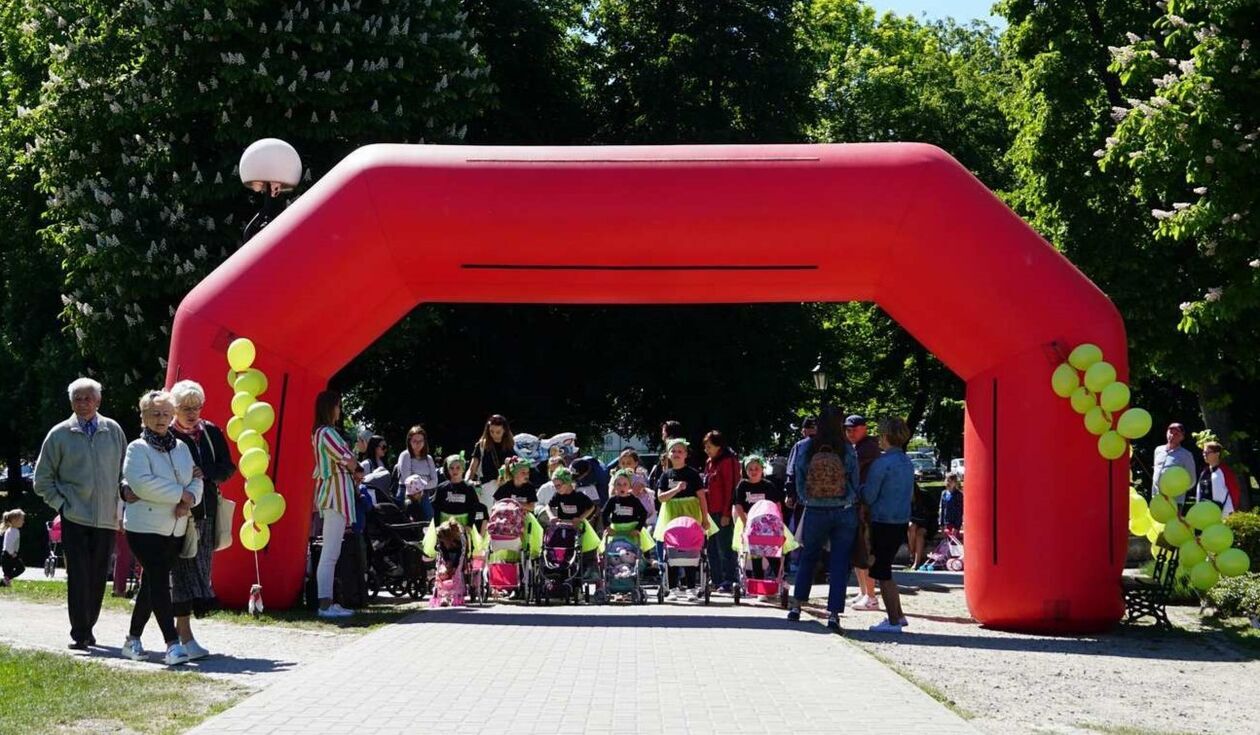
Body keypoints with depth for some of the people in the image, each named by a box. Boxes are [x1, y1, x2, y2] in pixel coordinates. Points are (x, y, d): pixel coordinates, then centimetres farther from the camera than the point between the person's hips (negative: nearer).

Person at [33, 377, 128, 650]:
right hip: (74, 516, -2)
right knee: (78, 576, -7)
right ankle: (79, 633, -2)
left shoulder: (113, 431, 6)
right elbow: (43, 478, 7)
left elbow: (125, 471, 15)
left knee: (98, 578, 7)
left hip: (107, 518, 2)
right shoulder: (60, 434, 1)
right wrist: (60, 503, -2)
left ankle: (88, 627, 20)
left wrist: (122, 502, 5)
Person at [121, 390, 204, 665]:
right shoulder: (137, 448, -5)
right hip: (145, 527, -6)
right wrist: (180, 494, -16)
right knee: (159, 583, -13)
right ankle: (173, 644, -16)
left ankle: (133, 639, 25)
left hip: (175, 529, 6)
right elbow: (143, 483, -19)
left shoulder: (181, 447, 14)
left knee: (151, 584, 14)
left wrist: (190, 499, -12)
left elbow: (196, 479, 10)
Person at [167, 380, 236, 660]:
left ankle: (181, 624, 18)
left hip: (206, 511, 5)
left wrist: (205, 474, -11)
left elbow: (227, 467, 6)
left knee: (200, 569, 7)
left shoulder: (212, 433, 10)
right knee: (183, 571, -8)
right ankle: (185, 636, -9)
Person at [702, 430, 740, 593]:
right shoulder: (709, 462, 16)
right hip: (711, 511, 9)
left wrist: (726, 513, -17)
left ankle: (728, 582, -3)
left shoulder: (727, 461, -9)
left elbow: (730, 488, -13)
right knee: (712, 549, 12)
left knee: (724, 549, -6)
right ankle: (717, 580, 19)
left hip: (722, 512, -9)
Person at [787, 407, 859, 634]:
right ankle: (833, 615, 1)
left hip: (814, 512, 1)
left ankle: (796, 606, 24)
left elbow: (796, 479, 1)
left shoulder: (803, 448, -7)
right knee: (839, 563, 4)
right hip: (844, 513, -1)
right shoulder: (848, 451, -9)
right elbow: (855, 483, -4)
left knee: (808, 558, 20)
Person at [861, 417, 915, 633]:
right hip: (902, 522, 8)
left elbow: (868, 496, -13)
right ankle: (898, 615, 21)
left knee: (881, 572, 0)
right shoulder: (907, 463, 10)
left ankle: (894, 621, 0)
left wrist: (860, 487, 7)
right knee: (885, 570, 19)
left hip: (883, 523, -8)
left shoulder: (881, 463, -15)